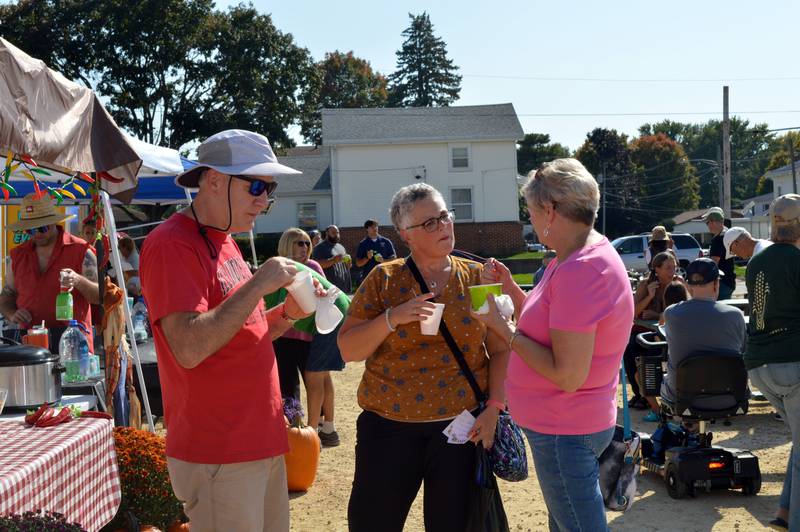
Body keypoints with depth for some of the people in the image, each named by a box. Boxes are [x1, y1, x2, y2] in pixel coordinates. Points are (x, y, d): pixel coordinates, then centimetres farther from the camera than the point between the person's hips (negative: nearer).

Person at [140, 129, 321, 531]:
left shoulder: (223, 241, 13)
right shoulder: (172, 244, -15)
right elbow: (189, 348, -26)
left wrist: (288, 313, 1)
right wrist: (258, 284, -21)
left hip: (262, 442, 9)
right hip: (218, 455, -9)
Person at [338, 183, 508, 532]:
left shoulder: (477, 278, 3)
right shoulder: (383, 280, 0)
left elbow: (500, 349, 3)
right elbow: (348, 350, -3)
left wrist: (494, 408, -8)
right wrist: (392, 317, -17)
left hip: (461, 425, 1)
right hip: (388, 425, 0)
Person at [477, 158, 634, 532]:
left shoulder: (581, 271, -26)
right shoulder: (583, 256, 8)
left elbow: (567, 375, -28)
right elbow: (545, 328, 13)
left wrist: (501, 326, -20)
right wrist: (509, 287, 3)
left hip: (565, 432, -11)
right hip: (564, 426, 11)